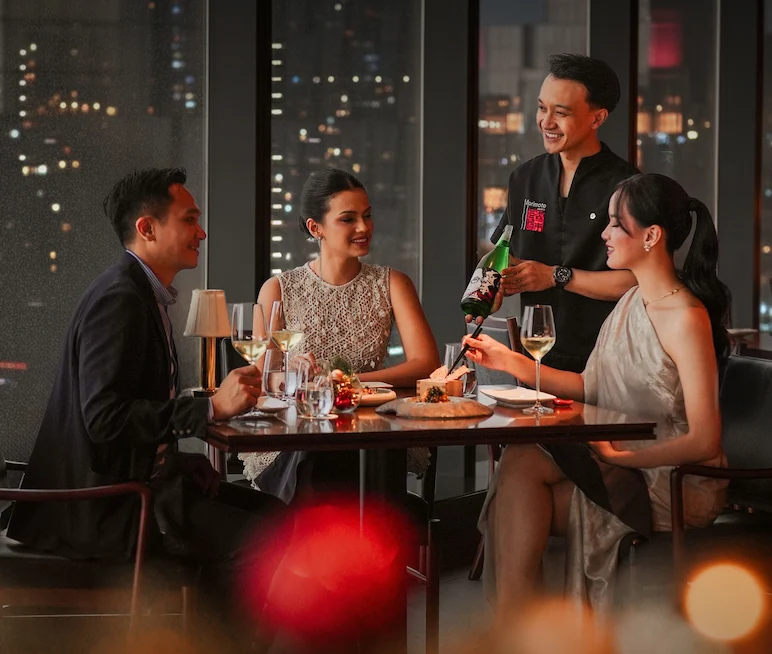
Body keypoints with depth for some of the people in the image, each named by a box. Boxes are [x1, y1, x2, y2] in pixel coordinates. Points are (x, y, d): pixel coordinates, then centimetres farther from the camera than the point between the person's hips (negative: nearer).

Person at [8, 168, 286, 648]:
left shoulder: (145, 295, 16)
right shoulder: (118, 299, -17)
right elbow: (105, 417, -26)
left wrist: (224, 397, 8)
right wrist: (211, 407, -24)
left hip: (142, 477, 11)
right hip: (107, 499, -11)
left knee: (271, 512, 3)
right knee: (256, 540, -20)